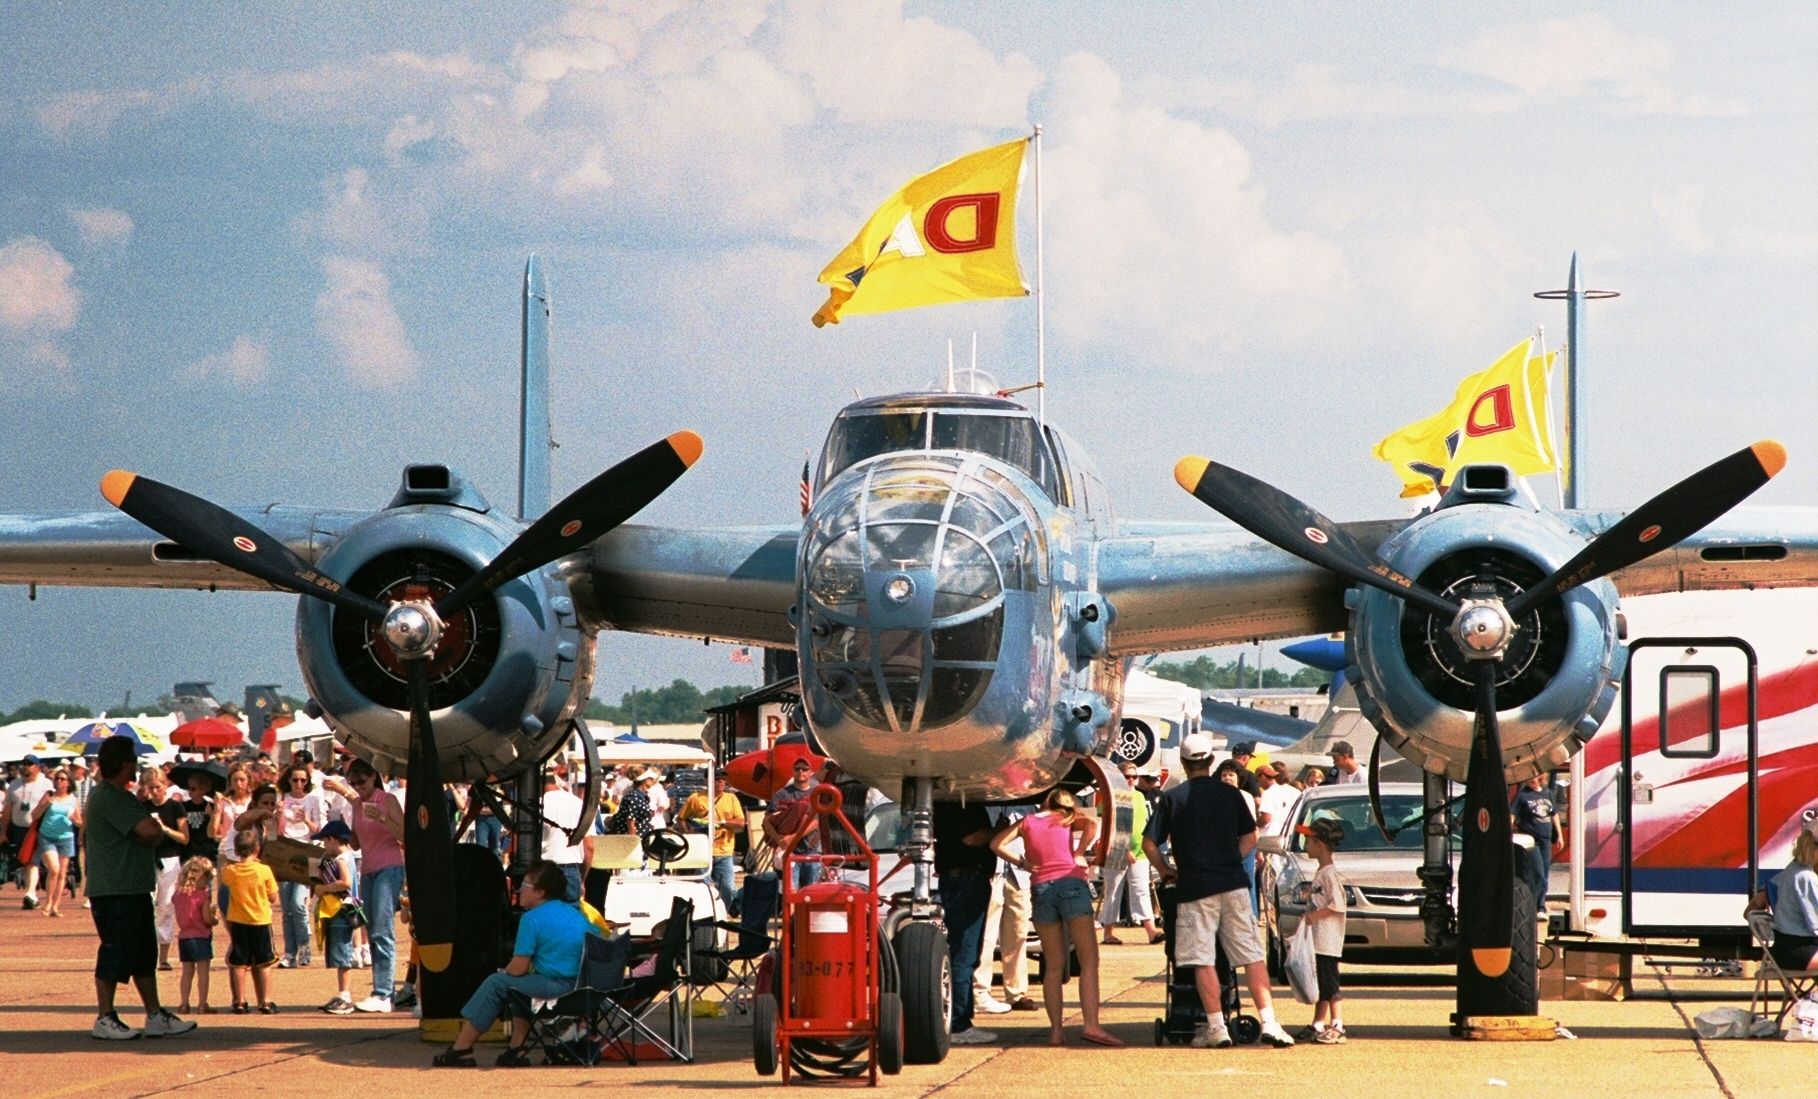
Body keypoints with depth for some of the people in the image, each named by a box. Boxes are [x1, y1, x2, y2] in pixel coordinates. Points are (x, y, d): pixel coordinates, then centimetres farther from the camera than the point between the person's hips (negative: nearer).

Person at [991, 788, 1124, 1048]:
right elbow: (1091, 824, -6)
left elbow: (997, 844, 9)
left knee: (1054, 967, 8)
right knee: (1089, 960, -6)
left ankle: (1056, 1030, 0)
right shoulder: (1068, 819, 14)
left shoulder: (1027, 822, 19)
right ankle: (1091, 1024, -20)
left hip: (1041, 889, 3)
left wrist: (1022, 863, 13)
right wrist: (1079, 854, 2)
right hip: (1071, 884, -3)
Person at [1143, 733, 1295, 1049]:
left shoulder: (1172, 798, 0)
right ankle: (1269, 1022, -3)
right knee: (1253, 956, 3)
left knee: (1203, 961, 1)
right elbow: (1250, 838, 10)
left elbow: (1149, 843, -1)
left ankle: (1216, 1028, -2)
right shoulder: (1230, 794, 7)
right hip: (1233, 884, 2)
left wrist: (1165, 870, 14)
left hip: (1194, 889, -2)